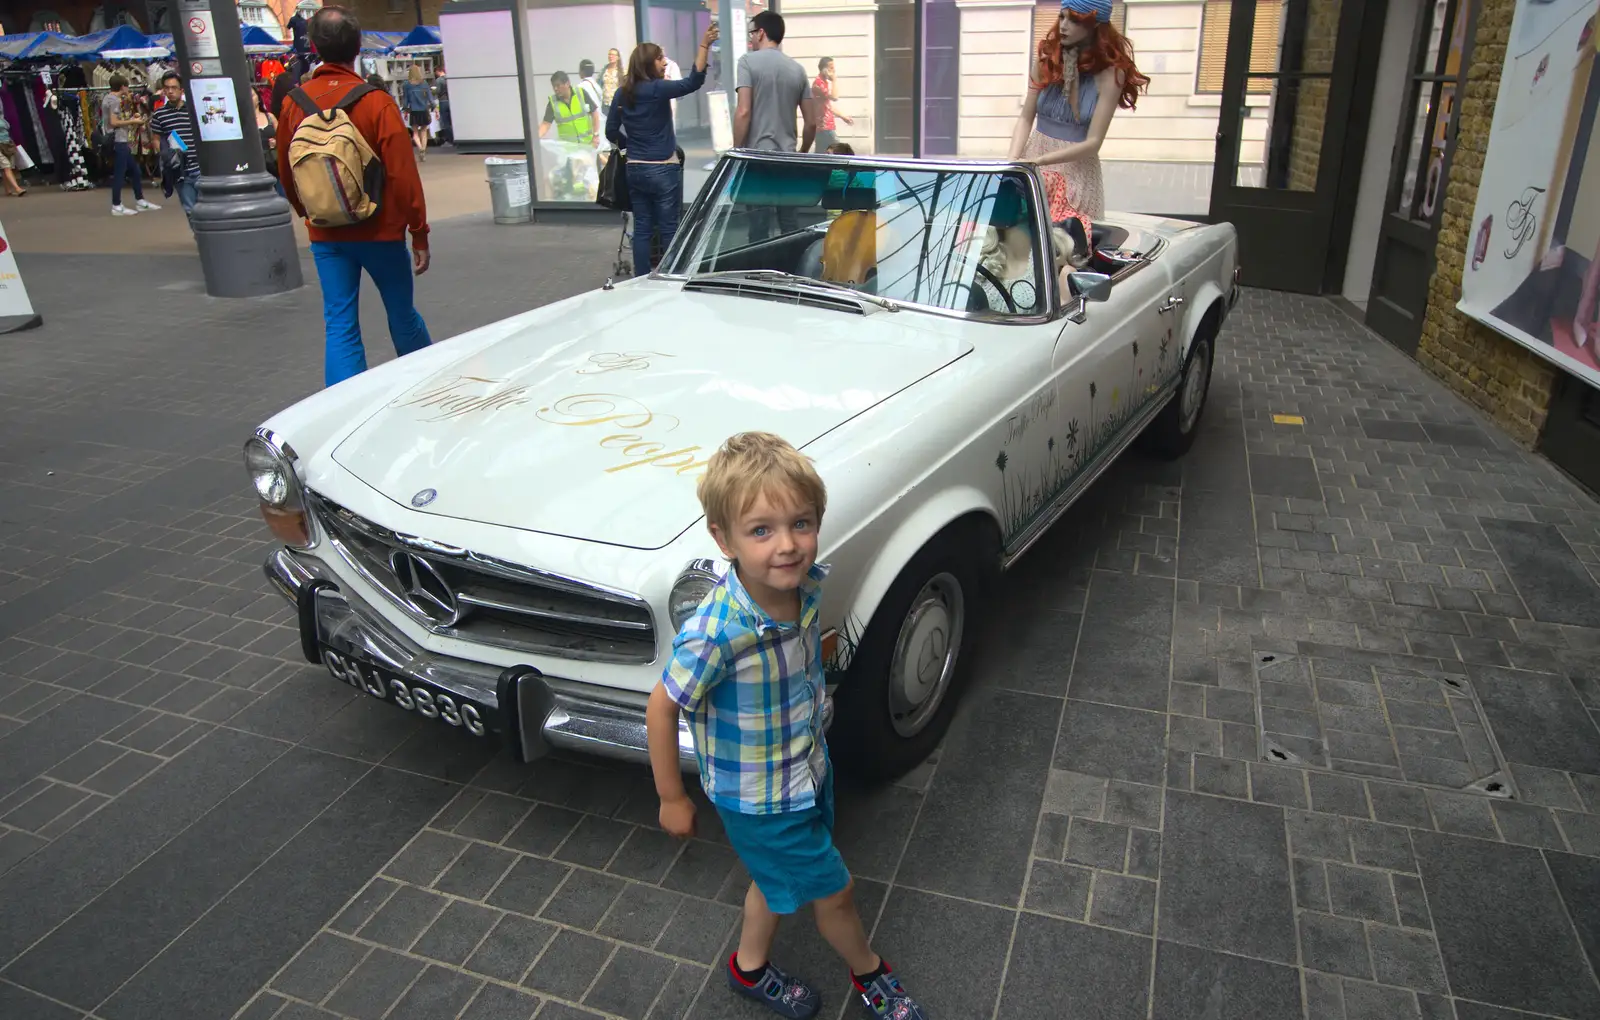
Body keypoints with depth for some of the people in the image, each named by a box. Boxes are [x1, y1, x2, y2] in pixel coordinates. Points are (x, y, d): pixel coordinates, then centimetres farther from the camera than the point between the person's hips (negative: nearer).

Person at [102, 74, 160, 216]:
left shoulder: (108, 98, 17)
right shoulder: (115, 100, -13)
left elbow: (117, 119, 15)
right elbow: (113, 122, -19)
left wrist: (131, 118, 13)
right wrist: (133, 121, -11)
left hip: (120, 141, 10)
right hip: (118, 141, -10)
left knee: (134, 170, 15)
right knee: (119, 174, -6)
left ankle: (140, 202, 21)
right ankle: (117, 206, -2)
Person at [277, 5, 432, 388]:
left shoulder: (294, 103, -1)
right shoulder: (376, 102, -12)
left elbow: (287, 175, 9)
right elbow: (403, 174, -13)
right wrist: (420, 234, -5)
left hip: (325, 236, 3)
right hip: (380, 231, -2)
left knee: (339, 325, 5)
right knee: (402, 316, 14)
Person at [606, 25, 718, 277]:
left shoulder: (622, 93, 7)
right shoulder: (657, 89, -11)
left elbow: (611, 132, 11)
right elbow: (693, 82, -23)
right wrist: (704, 46, -26)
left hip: (634, 169, 6)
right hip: (662, 170, -6)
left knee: (641, 228, 9)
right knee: (668, 229, 2)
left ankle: (641, 280, 11)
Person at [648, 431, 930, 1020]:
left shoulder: (808, 581, -19)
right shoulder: (716, 635, -39)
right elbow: (661, 709, -23)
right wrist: (672, 799, -12)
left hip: (809, 767, 6)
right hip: (757, 798, -6)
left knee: (779, 877, 28)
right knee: (834, 889, 15)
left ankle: (750, 967, 57)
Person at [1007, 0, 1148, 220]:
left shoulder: (1109, 74, -11)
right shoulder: (1046, 57, -1)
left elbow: (1092, 143, -14)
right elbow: (1025, 118, -1)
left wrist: (1037, 161, -23)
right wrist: (1013, 159, -18)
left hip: (1076, 169, -3)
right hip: (1033, 162, 3)